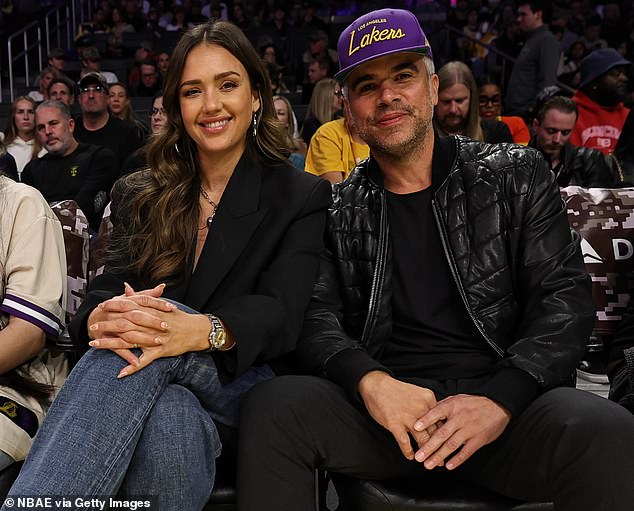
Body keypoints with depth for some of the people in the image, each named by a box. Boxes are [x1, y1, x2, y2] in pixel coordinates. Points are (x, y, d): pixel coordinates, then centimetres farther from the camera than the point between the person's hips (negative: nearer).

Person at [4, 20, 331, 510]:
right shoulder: (138, 197, 15)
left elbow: (281, 312, -11)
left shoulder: (303, 197, 5)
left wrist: (202, 331, -34)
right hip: (162, 393, 2)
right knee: (169, 418, -37)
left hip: (242, 385, -2)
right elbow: (108, 288, 2)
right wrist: (102, 316, -25)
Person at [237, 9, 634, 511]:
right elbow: (317, 316, 3)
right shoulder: (337, 208, 12)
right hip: (382, 403, 1)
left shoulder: (517, 175, 9)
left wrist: (499, 400, -15)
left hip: (505, 398, 0)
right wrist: (369, 380, -20)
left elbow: (564, 297, 2)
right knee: (271, 406, -28)